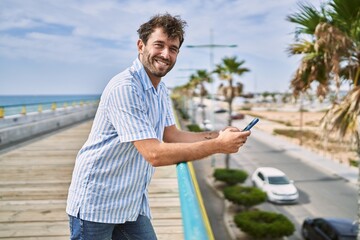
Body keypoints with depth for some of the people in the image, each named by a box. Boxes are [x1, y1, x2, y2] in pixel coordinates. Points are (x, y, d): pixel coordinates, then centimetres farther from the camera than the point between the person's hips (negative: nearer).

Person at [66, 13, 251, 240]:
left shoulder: (161, 90, 7)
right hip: (97, 203, -8)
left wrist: (217, 135, -5)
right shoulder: (125, 88, -23)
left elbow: (171, 135, 8)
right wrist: (218, 145, -24)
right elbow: (155, 154, -28)